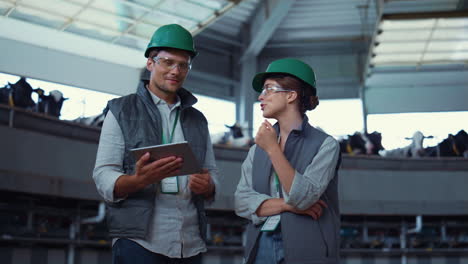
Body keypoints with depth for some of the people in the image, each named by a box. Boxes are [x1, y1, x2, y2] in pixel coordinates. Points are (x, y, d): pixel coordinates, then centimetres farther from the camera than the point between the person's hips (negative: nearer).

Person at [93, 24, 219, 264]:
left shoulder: (197, 120, 19)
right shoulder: (121, 111, 6)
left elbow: (212, 173, 17)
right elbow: (103, 178, -2)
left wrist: (207, 185, -7)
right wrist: (139, 180, -23)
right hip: (138, 241, -4)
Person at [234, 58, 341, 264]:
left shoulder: (325, 144, -6)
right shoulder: (257, 148, 9)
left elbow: (302, 197, -18)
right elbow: (242, 202, -1)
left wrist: (273, 149, -20)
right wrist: (286, 204, -14)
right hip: (260, 247, 4)